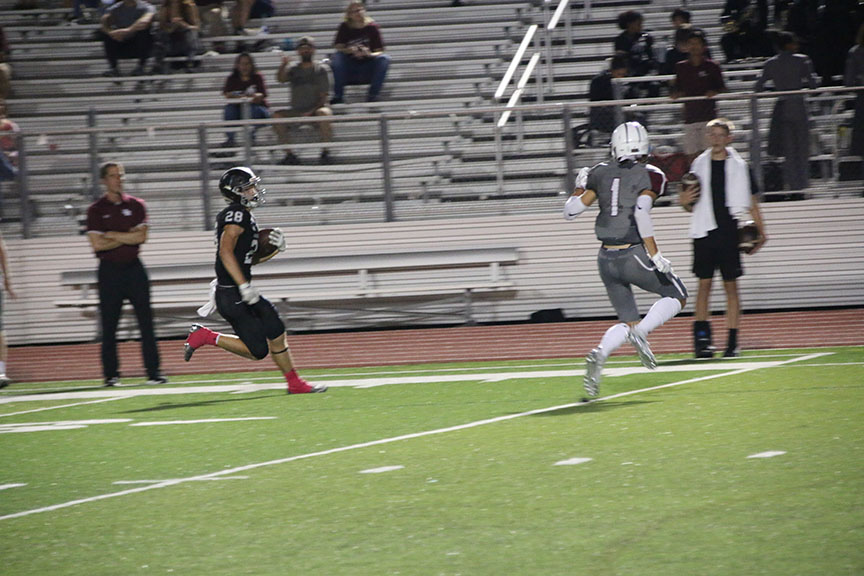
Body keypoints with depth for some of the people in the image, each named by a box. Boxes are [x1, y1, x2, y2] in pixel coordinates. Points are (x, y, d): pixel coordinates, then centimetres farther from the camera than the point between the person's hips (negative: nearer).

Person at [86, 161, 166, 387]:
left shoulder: (136, 206, 9)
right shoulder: (96, 210, 2)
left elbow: (141, 237, -4)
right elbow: (97, 244, -9)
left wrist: (112, 236, -8)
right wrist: (126, 238, -7)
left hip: (134, 267, 2)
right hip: (109, 270, -2)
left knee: (146, 322, -2)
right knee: (109, 326, 0)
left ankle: (153, 372, 0)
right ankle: (111, 375, 6)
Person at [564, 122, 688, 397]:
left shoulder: (601, 174, 6)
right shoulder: (650, 176, -5)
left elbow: (571, 211, 6)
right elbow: (641, 212, -21)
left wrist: (580, 186, 25)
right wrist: (656, 255, -19)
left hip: (607, 259, 5)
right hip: (634, 256, -5)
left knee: (627, 321, 15)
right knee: (677, 296, 17)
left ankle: (598, 355, -16)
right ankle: (641, 332, -10)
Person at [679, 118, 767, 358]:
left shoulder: (739, 167, 5)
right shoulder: (698, 165, 9)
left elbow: (751, 203, 9)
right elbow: (691, 205, 15)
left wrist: (760, 232, 1)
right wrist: (685, 201, -8)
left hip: (729, 232, -1)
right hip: (704, 232, 1)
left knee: (731, 285, -1)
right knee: (704, 284, -2)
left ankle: (732, 341, 2)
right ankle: (702, 338, -2)